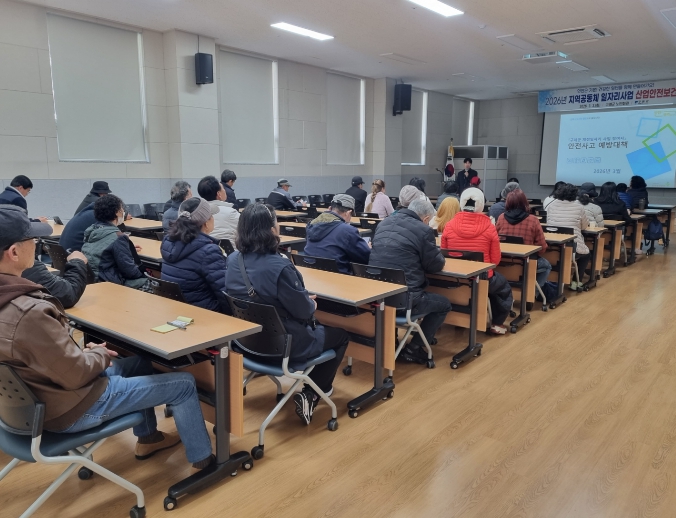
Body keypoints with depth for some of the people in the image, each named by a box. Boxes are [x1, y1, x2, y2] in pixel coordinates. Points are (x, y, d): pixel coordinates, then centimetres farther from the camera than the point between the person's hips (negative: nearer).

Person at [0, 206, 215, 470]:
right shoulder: (28, 312, -35)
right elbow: (77, 374, -26)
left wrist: (84, 352, 2)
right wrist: (101, 353, -7)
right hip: (68, 408, -9)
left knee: (138, 362, 28)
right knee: (184, 383, 1)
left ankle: (147, 438, 40)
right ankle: (203, 459, 21)